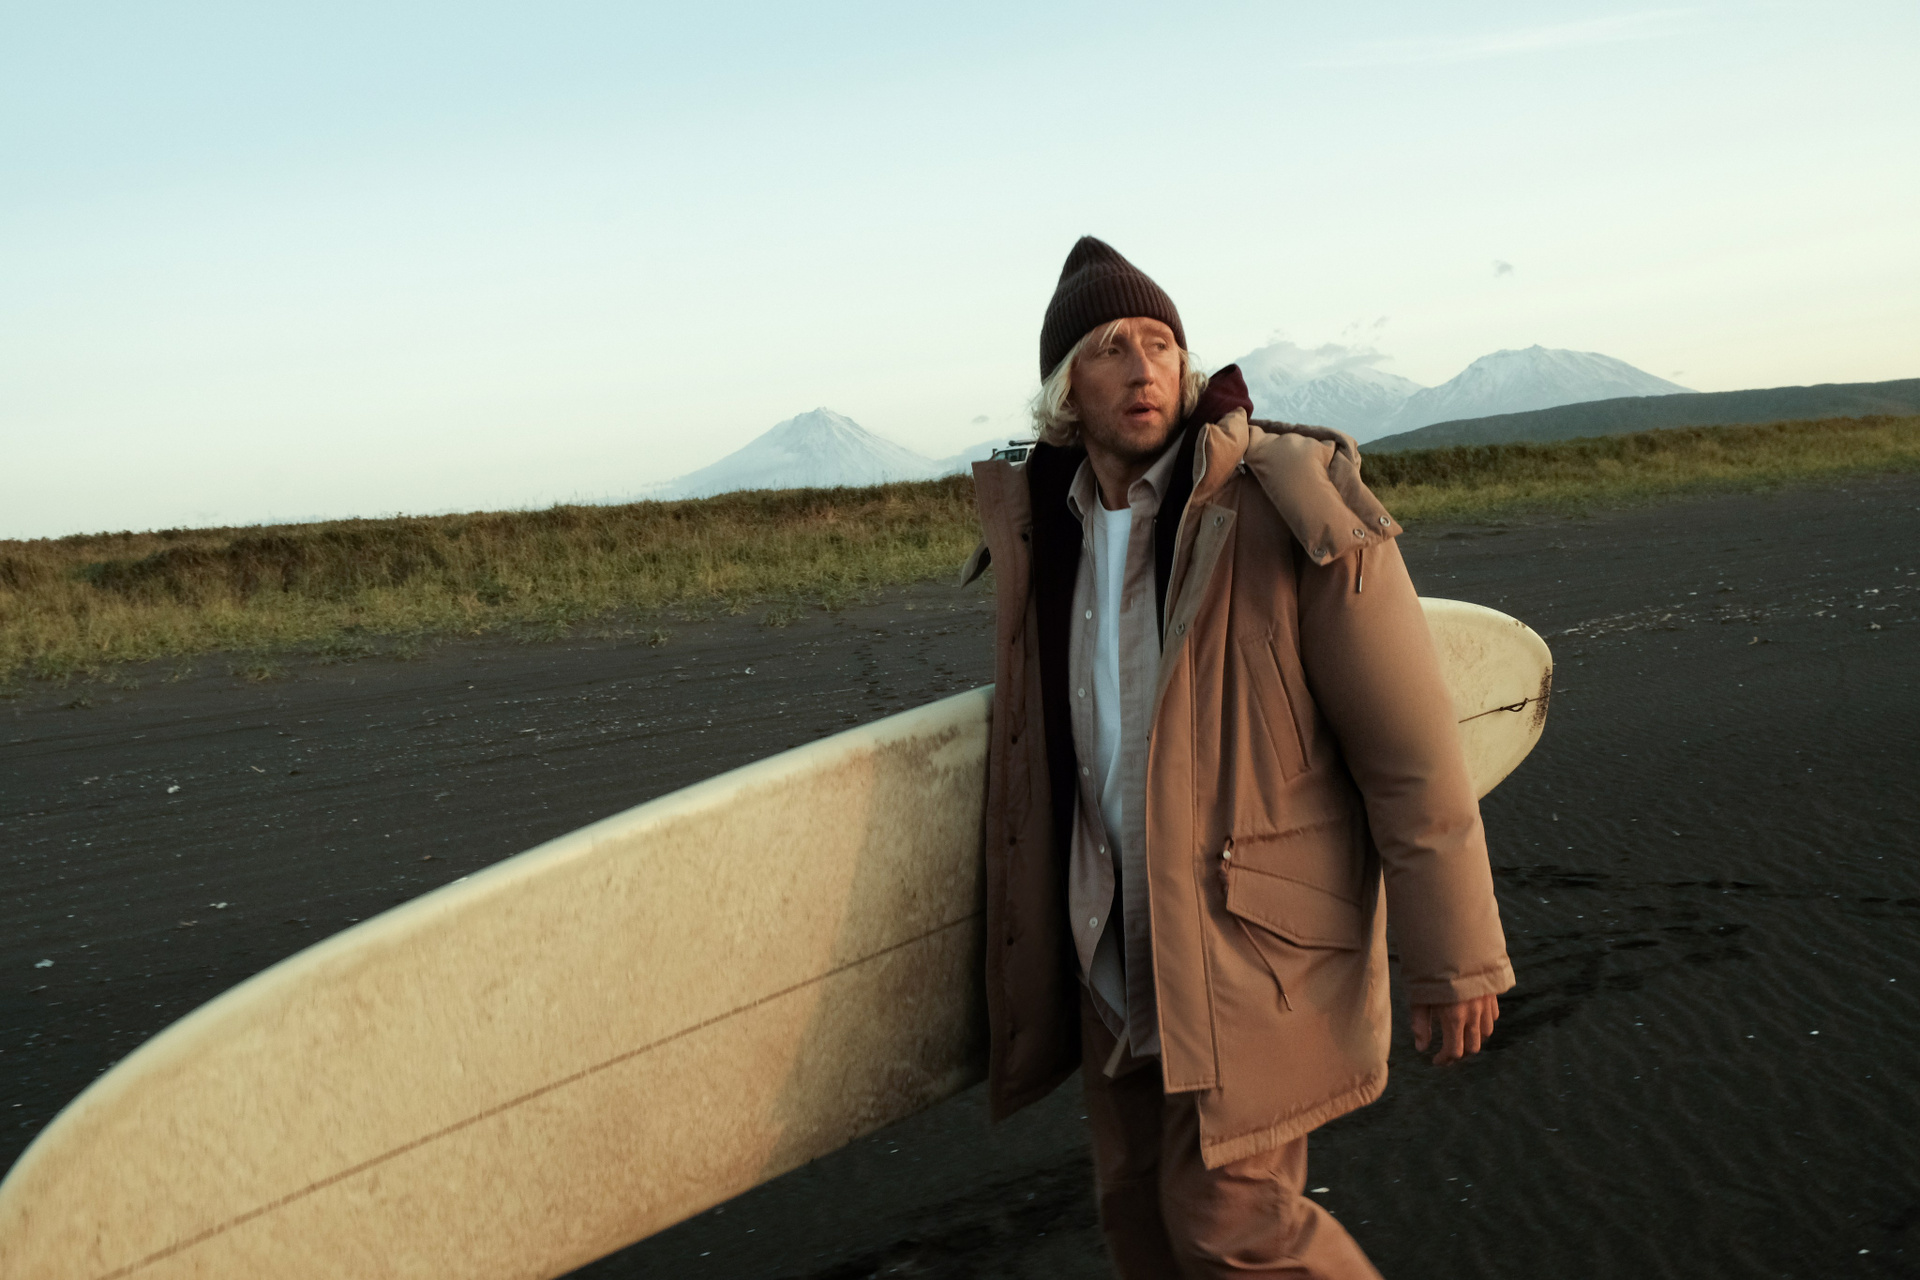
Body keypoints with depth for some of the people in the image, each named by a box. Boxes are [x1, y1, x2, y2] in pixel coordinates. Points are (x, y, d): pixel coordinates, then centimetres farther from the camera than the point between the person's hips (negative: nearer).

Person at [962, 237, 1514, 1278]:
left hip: (1254, 938, -6)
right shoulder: (1043, 528, 3)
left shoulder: (1288, 508, -16)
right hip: (1115, 947, 6)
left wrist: (1455, 958, -11)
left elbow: (1413, 754, -14)